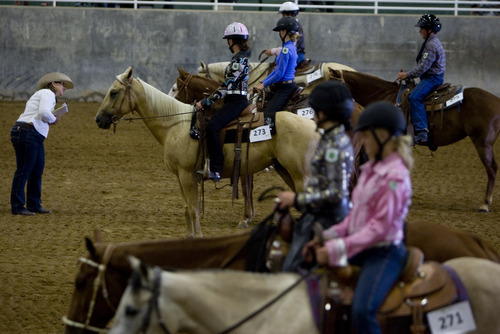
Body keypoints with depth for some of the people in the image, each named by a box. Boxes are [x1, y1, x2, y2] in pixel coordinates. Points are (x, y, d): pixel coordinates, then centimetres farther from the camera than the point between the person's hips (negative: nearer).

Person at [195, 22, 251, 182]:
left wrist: (206, 102, -16)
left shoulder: (239, 60, -15)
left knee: (211, 126, -27)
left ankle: (216, 169, -29)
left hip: (236, 102, -11)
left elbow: (227, 86, -19)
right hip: (235, 100, 11)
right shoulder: (241, 57, 16)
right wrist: (207, 101, 22)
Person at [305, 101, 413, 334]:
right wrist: (328, 236, 3)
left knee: (362, 310, -29)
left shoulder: (394, 177, -17)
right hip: (363, 247, 10)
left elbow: (379, 227, -20)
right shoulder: (371, 168, 10)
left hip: (384, 252, -10)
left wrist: (337, 249, -20)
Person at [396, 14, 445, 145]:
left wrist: (407, 75, -13)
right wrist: (408, 74, 18)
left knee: (415, 97, -28)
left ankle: (421, 132, -38)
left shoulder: (432, 45, -16)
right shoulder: (430, 42, 19)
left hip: (433, 78, -12)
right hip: (430, 77, 12)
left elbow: (423, 67, -21)